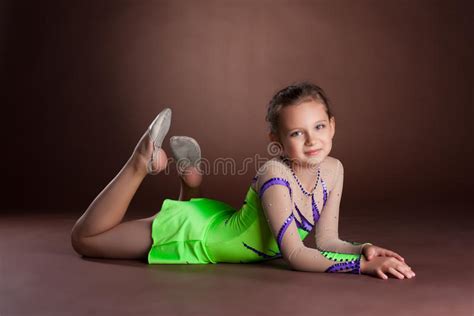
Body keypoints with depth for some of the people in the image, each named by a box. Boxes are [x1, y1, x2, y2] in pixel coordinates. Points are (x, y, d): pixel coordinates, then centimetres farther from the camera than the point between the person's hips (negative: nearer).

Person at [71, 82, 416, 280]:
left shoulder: (333, 170, -14)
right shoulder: (274, 176, -35)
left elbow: (327, 240, -10)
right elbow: (295, 255, -36)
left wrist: (364, 248, -28)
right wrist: (363, 264, -43)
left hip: (224, 223, 7)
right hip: (193, 234, -6)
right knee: (85, 238, 6)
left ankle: (191, 175, 34)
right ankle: (144, 162, 9)